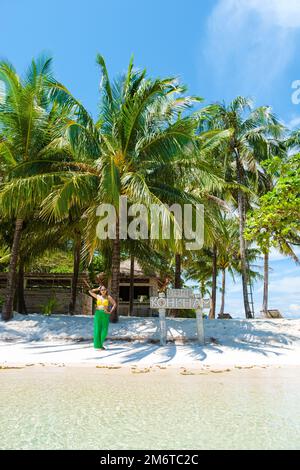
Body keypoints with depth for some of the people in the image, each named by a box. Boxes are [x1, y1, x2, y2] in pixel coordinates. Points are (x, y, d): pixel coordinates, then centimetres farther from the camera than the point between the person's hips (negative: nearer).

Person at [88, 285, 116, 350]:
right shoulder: (98, 296, 9)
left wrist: (110, 312, -9)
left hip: (105, 315, -1)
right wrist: (97, 289, 13)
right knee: (98, 329, -3)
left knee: (104, 330, 1)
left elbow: (115, 304, -1)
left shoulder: (108, 297, 2)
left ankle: (100, 343, 23)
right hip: (98, 314, 1)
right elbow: (90, 291, 18)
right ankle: (98, 345, 3)